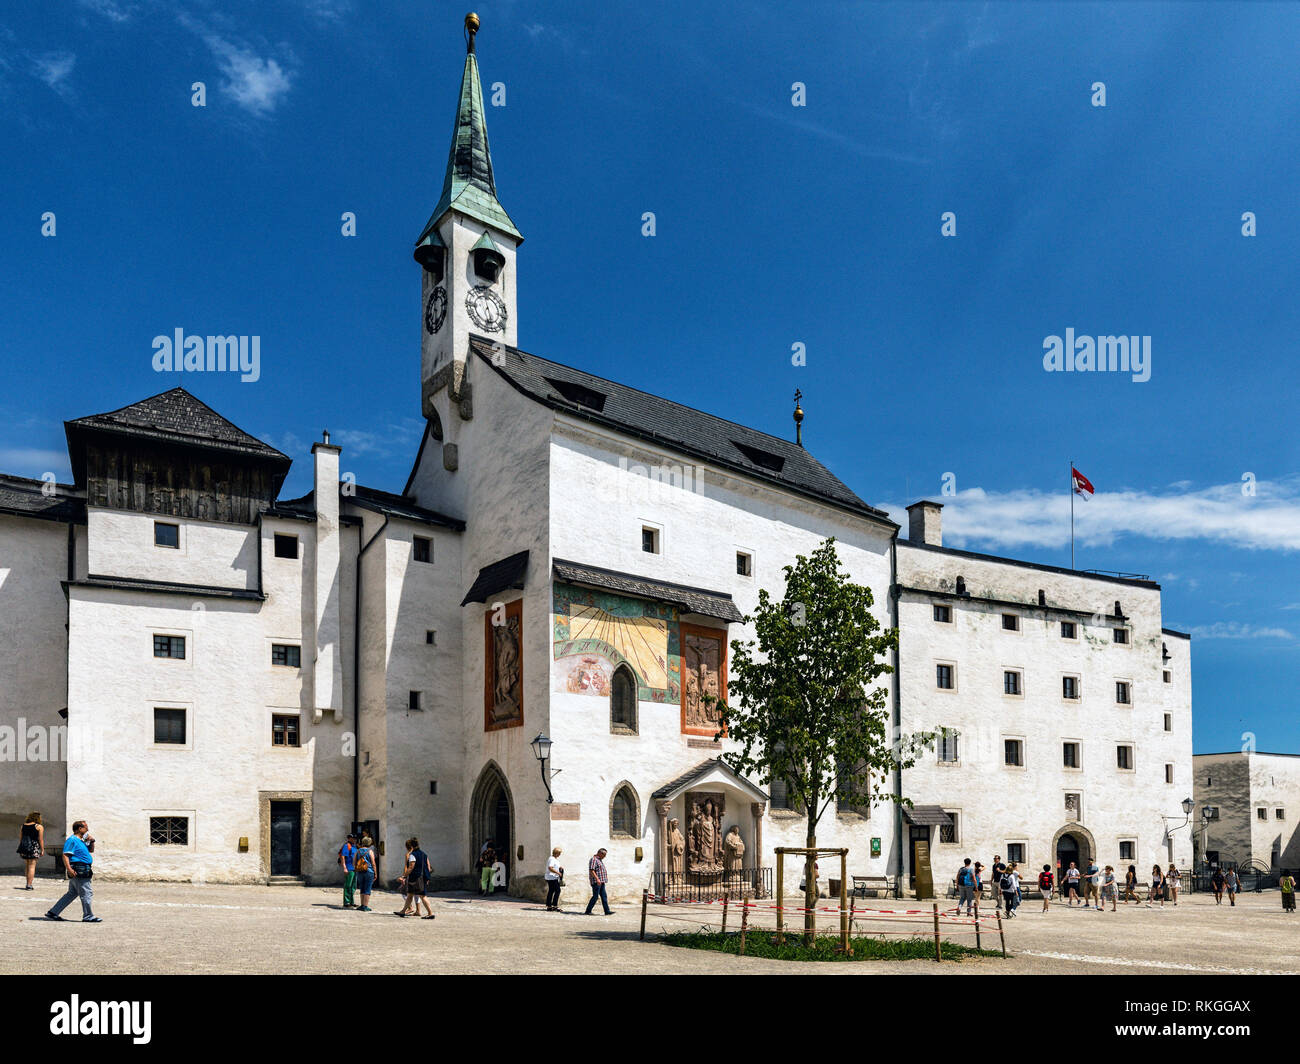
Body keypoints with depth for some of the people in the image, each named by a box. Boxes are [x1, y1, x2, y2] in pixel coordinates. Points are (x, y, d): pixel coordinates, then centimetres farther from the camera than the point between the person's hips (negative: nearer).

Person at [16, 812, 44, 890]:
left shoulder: (23, 826, 14)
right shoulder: (39, 827, -1)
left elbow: (20, 838, 16)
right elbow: (41, 839, -5)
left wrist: (20, 850, 20)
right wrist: (42, 850, -1)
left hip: (23, 847, 5)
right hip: (33, 848, -5)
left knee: (28, 866, 16)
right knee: (32, 866, -4)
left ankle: (28, 884, 19)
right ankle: (29, 885, -8)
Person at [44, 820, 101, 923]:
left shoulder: (80, 840, 19)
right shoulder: (72, 840, -11)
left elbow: (90, 850, 33)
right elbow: (65, 855, -19)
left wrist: (91, 841, 14)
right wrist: (69, 869, -28)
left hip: (83, 871, 10)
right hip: (78, 870, -10)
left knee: (72, 893, 14)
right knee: (86, 893, -3)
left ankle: (52, 913, 18)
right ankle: (88, 916, 5)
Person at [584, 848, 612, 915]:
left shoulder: (600, 860, 20)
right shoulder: (594, 859, -11)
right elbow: (591, 871, -20)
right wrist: (597, 879, -27)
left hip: (601, 882, 10)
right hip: (596, 882, -10)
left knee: (604, 896, 4)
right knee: (595, 896, -8)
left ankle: (607, 911, 2)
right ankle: (588, 911, -2)